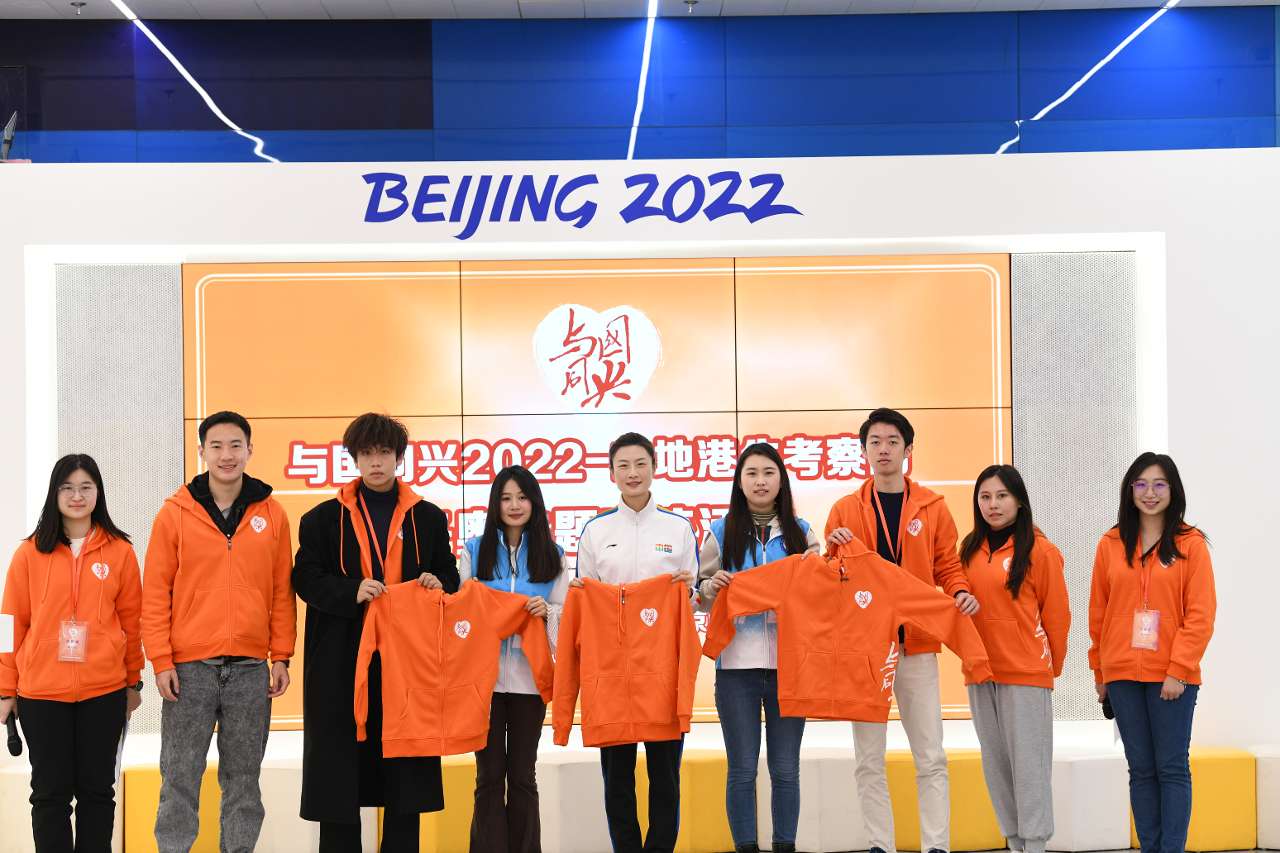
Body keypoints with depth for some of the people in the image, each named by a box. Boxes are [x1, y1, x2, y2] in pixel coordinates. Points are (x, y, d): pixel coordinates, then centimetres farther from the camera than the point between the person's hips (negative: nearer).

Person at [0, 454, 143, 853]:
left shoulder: (119, 551, 1)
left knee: (97, 788, 10)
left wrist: (134, 682, 9)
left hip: (104, 692, 0)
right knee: (50, 792, 6)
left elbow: (132, 621, 6)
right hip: (41, 693, 0)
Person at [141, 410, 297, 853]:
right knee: (180, 776, 3)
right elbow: (155, 590, 0)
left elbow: (283, 591, 7)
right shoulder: (176, 513, 0)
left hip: (251, 667, 2)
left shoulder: (272, 513, 5)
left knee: (243, 778, 9)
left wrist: (281, 656, 2)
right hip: (189, 666, -2)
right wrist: (161, 660, -6)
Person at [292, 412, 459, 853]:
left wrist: (438, 583, -8)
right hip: (341, 661, -1)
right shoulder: (325, 517, 7)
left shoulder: (428, 518, 11)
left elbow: (450, 577, 16)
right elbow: (305, 578, 1)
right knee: (338, 764, 0)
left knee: (405, 767, 5)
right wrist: (351, 592, -16)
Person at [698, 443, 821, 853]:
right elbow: (701, 596, 10)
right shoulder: (721, 532, 5)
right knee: (742, 769, 1)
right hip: (737, 664, -1)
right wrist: (711, 586, -12)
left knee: (786, 769, 5)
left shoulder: (801, 531, 9)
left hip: (788, 662, 1)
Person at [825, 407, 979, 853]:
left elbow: (946, 566, 9)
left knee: (931, 757, 1)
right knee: (869, 759, 4)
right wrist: (836, 552, -12)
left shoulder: (932, 507, 6)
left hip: (917, 645, 0)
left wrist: (960, 593, -11)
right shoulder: (845, 510, 6)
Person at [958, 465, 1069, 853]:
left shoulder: (1039, 549, -7)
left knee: (1028, 759, -2)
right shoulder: (970, 548, 9)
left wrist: (1052, 667, 2)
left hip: (1026, 673, -6)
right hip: (981, 671, 6)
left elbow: (1056, 614, -3)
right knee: (995, 761, 10)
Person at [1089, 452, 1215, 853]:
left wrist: (1178, 670, -12)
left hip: (1172, 676, -3)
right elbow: (1098, 613, 10)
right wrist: (1099, 672, 9)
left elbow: (1200, 615, -6)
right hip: (1123, 675, 3)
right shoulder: (1111, 544, 7)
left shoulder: (1191, 544, -1)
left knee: (1172, 768, -1)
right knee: (1141, 769, 7)